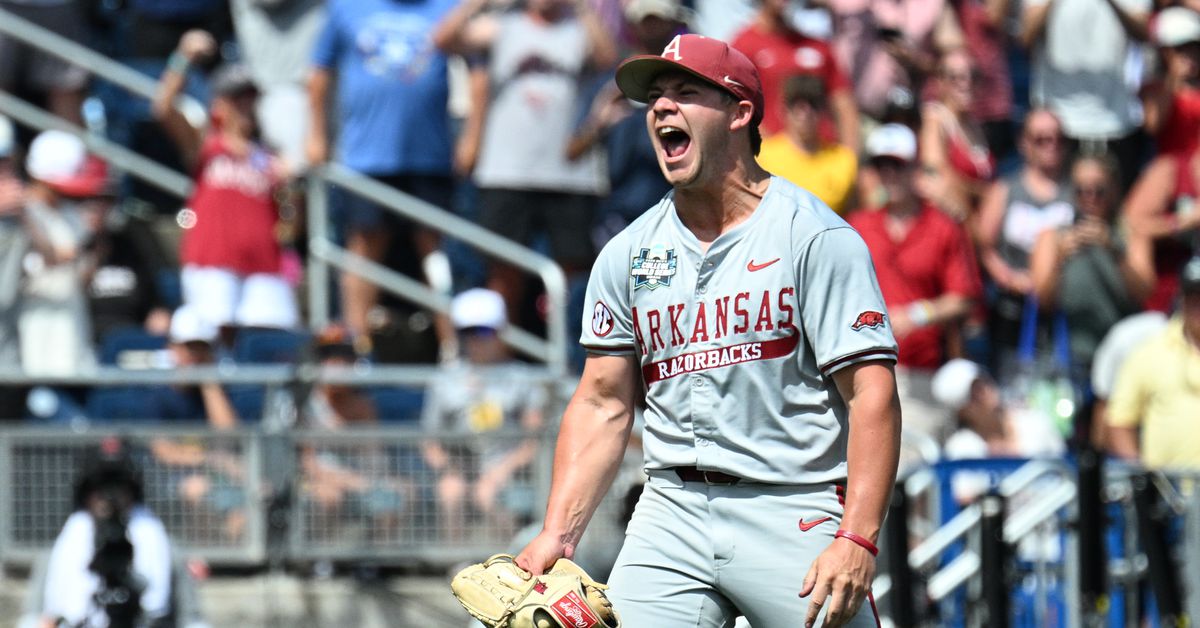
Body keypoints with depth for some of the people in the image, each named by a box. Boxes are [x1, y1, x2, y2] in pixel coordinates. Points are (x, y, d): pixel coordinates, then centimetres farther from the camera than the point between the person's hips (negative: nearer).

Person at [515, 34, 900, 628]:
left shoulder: (816, 236, -3)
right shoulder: (626, 255, 13)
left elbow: (871, 393, -10)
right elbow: (603, 404, 14)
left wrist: (857, 540, -20)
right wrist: (556, 535, 1)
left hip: (793, 512, -4)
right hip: (672, 509, 4)